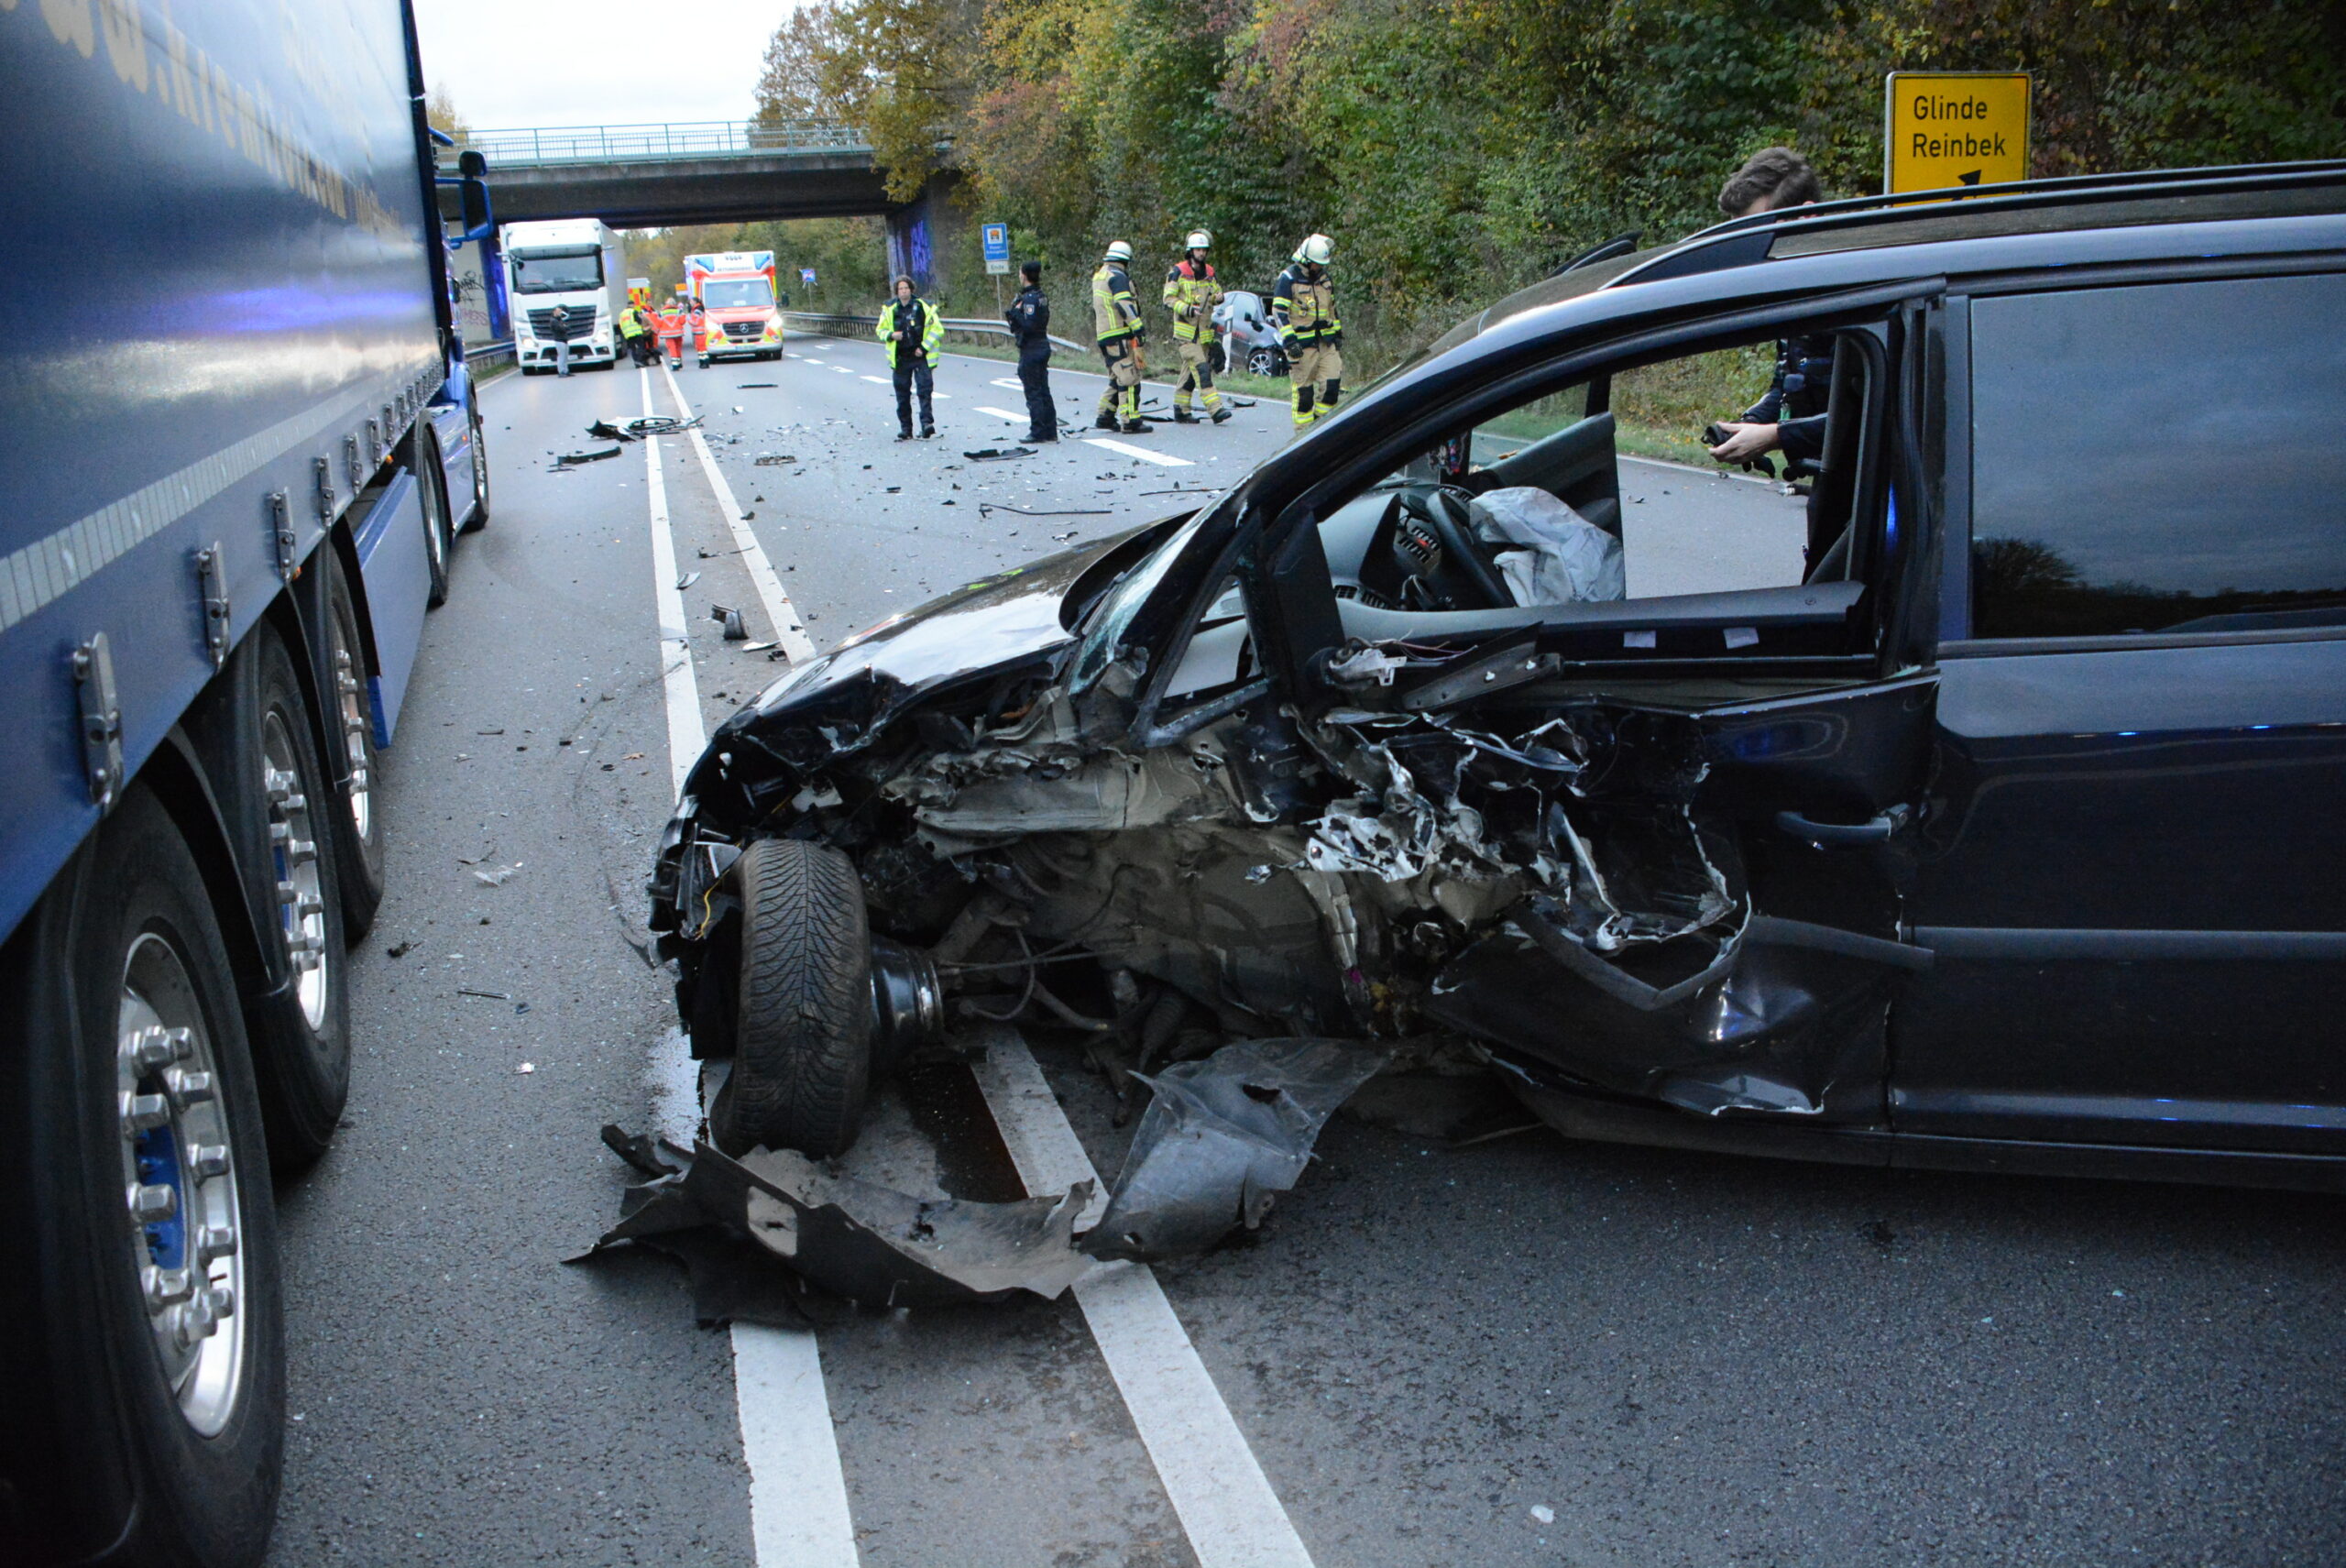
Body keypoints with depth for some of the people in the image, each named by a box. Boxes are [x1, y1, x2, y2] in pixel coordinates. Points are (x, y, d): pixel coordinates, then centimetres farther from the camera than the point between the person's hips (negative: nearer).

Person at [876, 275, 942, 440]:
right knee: (902, 394, 6)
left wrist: (924, 348, -8)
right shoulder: (890, 309, 5)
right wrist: (891, 335, -9)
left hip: (921, 356, -3)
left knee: (925, 389, -13)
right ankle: (905, 428, 12)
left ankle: (927, 423, -15)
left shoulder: (924, 307, -3)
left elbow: (937, 329, 1)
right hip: (900, 357, 3)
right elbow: (881, 330, 14)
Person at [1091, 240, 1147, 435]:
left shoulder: (1099, 276, 20)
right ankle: (1130, 422, -10)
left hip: (1104, 335, 10)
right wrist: (1138, 330, -23)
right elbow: (1125, 305, -21)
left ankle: (1105, 416, 18)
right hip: (1119, 335, -10)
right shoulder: (1117, 276, -11)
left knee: (1118, 379, 17)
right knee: (1129, 378, -8)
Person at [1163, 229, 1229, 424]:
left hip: (1204, 332, 7)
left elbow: (1217, 291, 23)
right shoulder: (1178, 272, -5)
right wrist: (1188, 309, -21)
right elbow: (1168, 299, -7)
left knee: (1190, 371, 11)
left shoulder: (1209, 272, 14)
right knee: (1201, 369, -16)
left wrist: (1218, 297, -2)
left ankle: (1180, 411, 18)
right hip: (1185, 332, -7)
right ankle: (1215, 409, -23)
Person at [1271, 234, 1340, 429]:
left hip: (1326, 341, 6)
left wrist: (1337, 333, 22)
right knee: (1303, 389, -2)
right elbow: (1279, 311, -12)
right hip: (1301, 345, -6)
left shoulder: (1325, 277, 14)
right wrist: (1289, 340, -19)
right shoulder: (1288, 279, -7)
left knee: (1332, 383, -4)